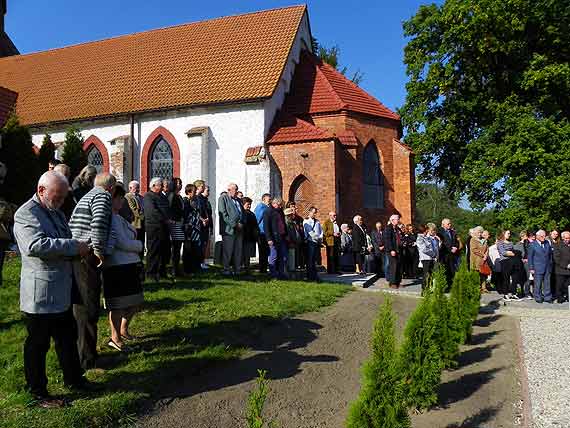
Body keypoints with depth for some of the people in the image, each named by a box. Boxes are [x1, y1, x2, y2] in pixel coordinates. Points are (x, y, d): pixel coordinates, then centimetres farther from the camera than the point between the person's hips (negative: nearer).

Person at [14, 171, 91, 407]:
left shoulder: (56, 212, 14)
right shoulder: (25, 214, -14)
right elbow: (36, 245, -31)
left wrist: (78, 251, 3)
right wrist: (75, 246, -26)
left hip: (62, 293, 9)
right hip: (40, 295, -9)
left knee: (68, 338, 20)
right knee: (38, 345, 7)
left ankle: (73, 379, 36)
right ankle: (38, 394, 22)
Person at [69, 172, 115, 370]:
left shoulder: (86, 197, 21)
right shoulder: (103, 196, -8)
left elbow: (72, 225, 23)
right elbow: (99, 222, -25)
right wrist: (99, 249, -19)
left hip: (77, 256, 10)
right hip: (88, 258, -10)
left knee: (81, 305, 20)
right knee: (89, 309, -1)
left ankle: (79, 351, 35)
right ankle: (87, 359, 8)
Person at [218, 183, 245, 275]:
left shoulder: (238, 200, 21)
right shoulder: (223, 198, -1)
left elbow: (243, 213, 23)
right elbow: (223, 214, -11)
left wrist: (242, 223, 4)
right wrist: (234, 224, -14)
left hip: (239, 229, 7)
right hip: (229, 229, -6)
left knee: (239, 251, 5)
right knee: (228, 251, -3)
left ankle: (237, 270, 11)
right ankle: (226, 270, 5)